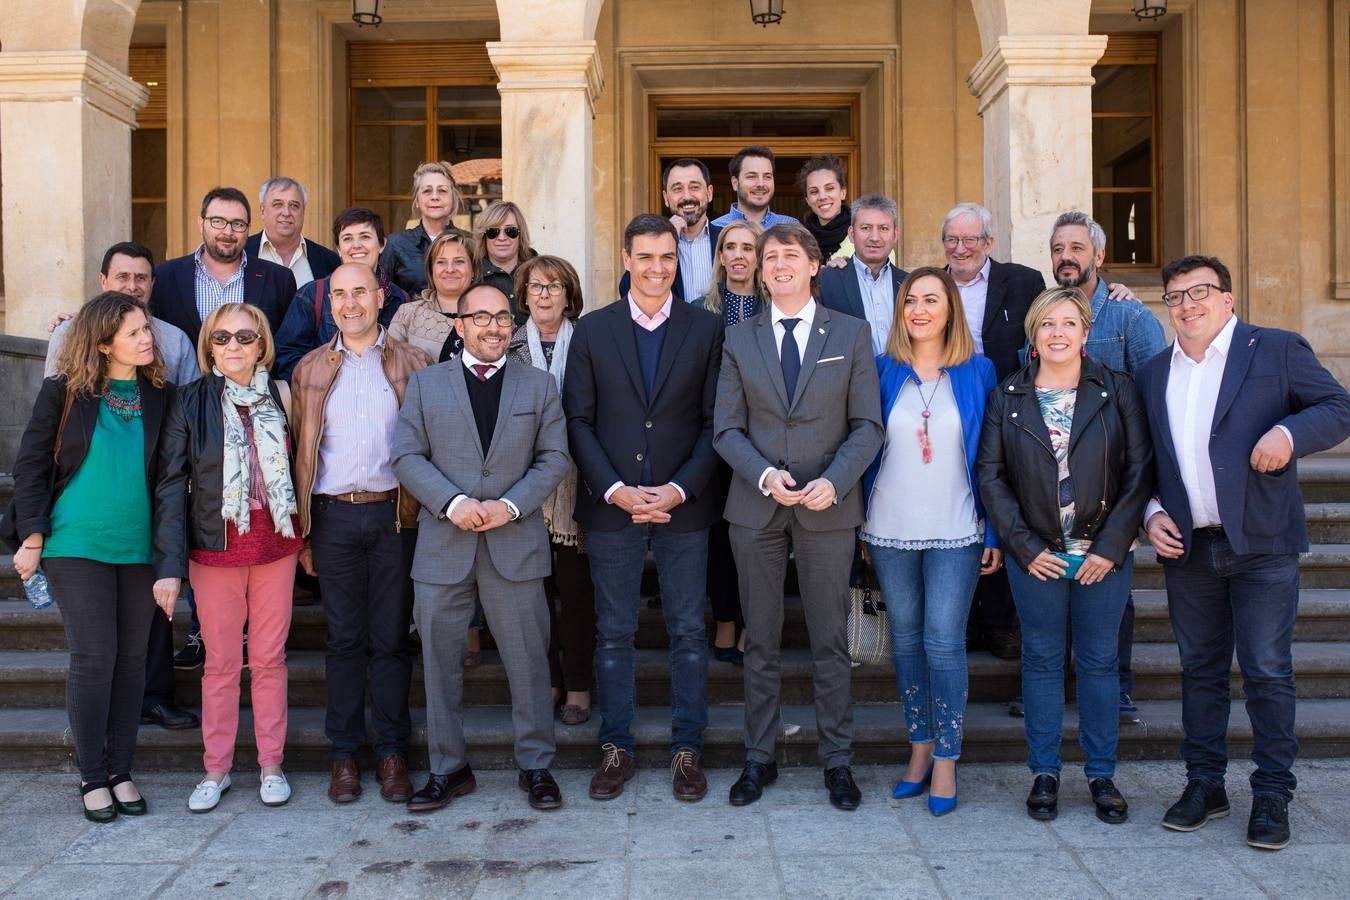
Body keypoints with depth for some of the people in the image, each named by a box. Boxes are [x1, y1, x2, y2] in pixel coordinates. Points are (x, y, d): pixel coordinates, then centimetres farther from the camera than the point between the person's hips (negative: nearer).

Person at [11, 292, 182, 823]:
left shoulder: (160, 396, 2)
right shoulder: (64, 392, -3)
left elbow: (169, 479, 2)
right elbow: (31, 465, 1)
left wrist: (172, 564, -2)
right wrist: (32, 538, -6)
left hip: (139, 548, 3)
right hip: (77, 545, -3)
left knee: (131, 659, 8)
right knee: (93, 658, -2)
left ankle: (120, 770, 21)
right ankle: (92, 775, 13)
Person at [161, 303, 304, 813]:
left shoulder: (281, 396, 3)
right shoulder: (191, 402, -3)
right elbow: (173, 480, -4)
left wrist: (305, 538, 5)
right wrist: (172, 559, -9)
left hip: (275, 544, 1)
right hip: (216, 547, -1)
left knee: (269, 658, 8)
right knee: (221, 661, 6)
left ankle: (271, 765, 19)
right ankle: (216, 769, 20)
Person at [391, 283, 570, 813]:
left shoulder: (539, 385, 9)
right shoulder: (425, 383, 8)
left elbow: (554, 459, 4)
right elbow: (407, 457, 2)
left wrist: (510, 505, -11)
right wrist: (453, 502, -13)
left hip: (516, 545, 0)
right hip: (443, 545, 1)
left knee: (528, 660, 4)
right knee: (440, 661, 7)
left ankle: (536, 766, 18)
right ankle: (447, 768, 22)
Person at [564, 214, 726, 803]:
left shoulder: (705, 329, 3)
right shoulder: (592, 330, 4)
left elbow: (715, 421, 0)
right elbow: (579, 420, 1)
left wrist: (680, 489, -12)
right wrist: (614, 489, -10)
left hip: (684, 505, 0)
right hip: (611, 505, 1)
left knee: (689, 632, 7)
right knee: (613, 633, 8)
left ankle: (687, 749, 19)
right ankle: (616, 749, 21)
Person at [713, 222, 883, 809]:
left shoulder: (851, 334, 4)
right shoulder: (739, 339, 7)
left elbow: (867, 425, 0)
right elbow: (726, 429, 2)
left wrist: (834, 481, -16)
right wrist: (764, 474, -15)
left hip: (827, 507, -1)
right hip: (756, 507, 1)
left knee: (830, 641, 6)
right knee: (760, 641, 9)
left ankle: (837, 761, 20)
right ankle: (759, 757, 22)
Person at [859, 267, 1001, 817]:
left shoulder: (977, 372, 2)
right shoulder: (883, 371, 4)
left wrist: (995, 532, -2)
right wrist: (860, 524, 5)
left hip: (955, 533, -2)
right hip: (890, 529, 2)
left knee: (944, 643, -6)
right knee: (905, 639, 9)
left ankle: (945, 761, 7)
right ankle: (920, 747, 24)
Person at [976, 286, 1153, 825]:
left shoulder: (1117, 391, 1)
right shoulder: (1007, 397, 3)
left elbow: (1140, 470, -1)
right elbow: (990, 474, 0)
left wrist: (1112, 546, -8)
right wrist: (1024, 546, -7)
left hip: (1103, 554, 0)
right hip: (1036, 555, 0)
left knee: (1099, 661, 8)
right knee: (1042, 660, 7)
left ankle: (1101, 775, 20)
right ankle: (1044, 774, 18)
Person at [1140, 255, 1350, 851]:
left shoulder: (1277, 350, 1)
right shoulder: (1154, 374, 13)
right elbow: (1144, 459, 17)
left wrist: (1290, 432, -21)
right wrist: (1153, 511, 2)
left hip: (1262, 544, -4)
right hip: (1187, 549, 4)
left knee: (1267, 672, 0)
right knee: (1200, 669, 11)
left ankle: (1272, 795, 13)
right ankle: (1204, 784, 23)